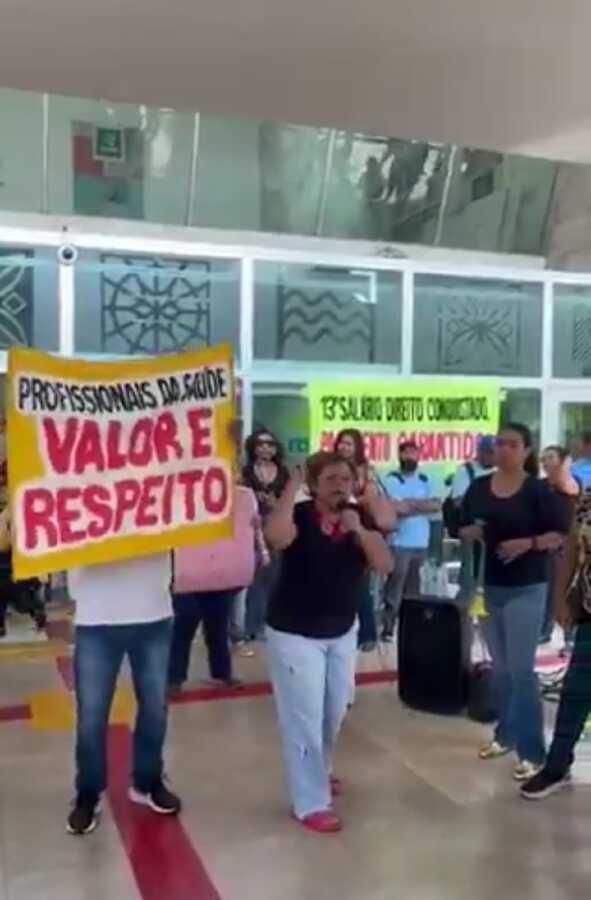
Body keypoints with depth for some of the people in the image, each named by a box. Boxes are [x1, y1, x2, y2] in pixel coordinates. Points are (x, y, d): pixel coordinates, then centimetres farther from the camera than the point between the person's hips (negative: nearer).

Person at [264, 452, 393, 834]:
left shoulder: (361, 518, -4)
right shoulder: (299, 515, -17)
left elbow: (385, 565, -14)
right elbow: (276, 537, -41)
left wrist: (359, 531, -28)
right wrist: (290, 487, -33)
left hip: (343, 631, 6)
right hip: (294, 633, -5)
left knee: (334, 712, 21)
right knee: (304, 718, -1)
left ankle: (320, 770, 48)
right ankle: (311, 804, 14)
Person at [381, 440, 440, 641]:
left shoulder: (425, 480, 13)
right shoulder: (393, 480, -4)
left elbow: (437, 505, 3)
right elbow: (398, 508, -15)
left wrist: (411, 504, -9)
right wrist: (423, 505, -5)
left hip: (421, 542, 6)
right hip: (400, 543, -6)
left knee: (413, 588, 14)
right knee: (395, 587, -7)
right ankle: (388, 628, -3)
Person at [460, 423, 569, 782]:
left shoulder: (539, 490, -8)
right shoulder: (479, 487, 5)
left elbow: (562, 533, -8)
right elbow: (462, 529, 11)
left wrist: (528, 543, -22)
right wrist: (472, 532, -11)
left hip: (526, 590, -5)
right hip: (488, 587, 5)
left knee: (522, 669, -5)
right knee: (500, 667, 16)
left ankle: (533, 751, 4)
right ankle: (506, 733, 31)